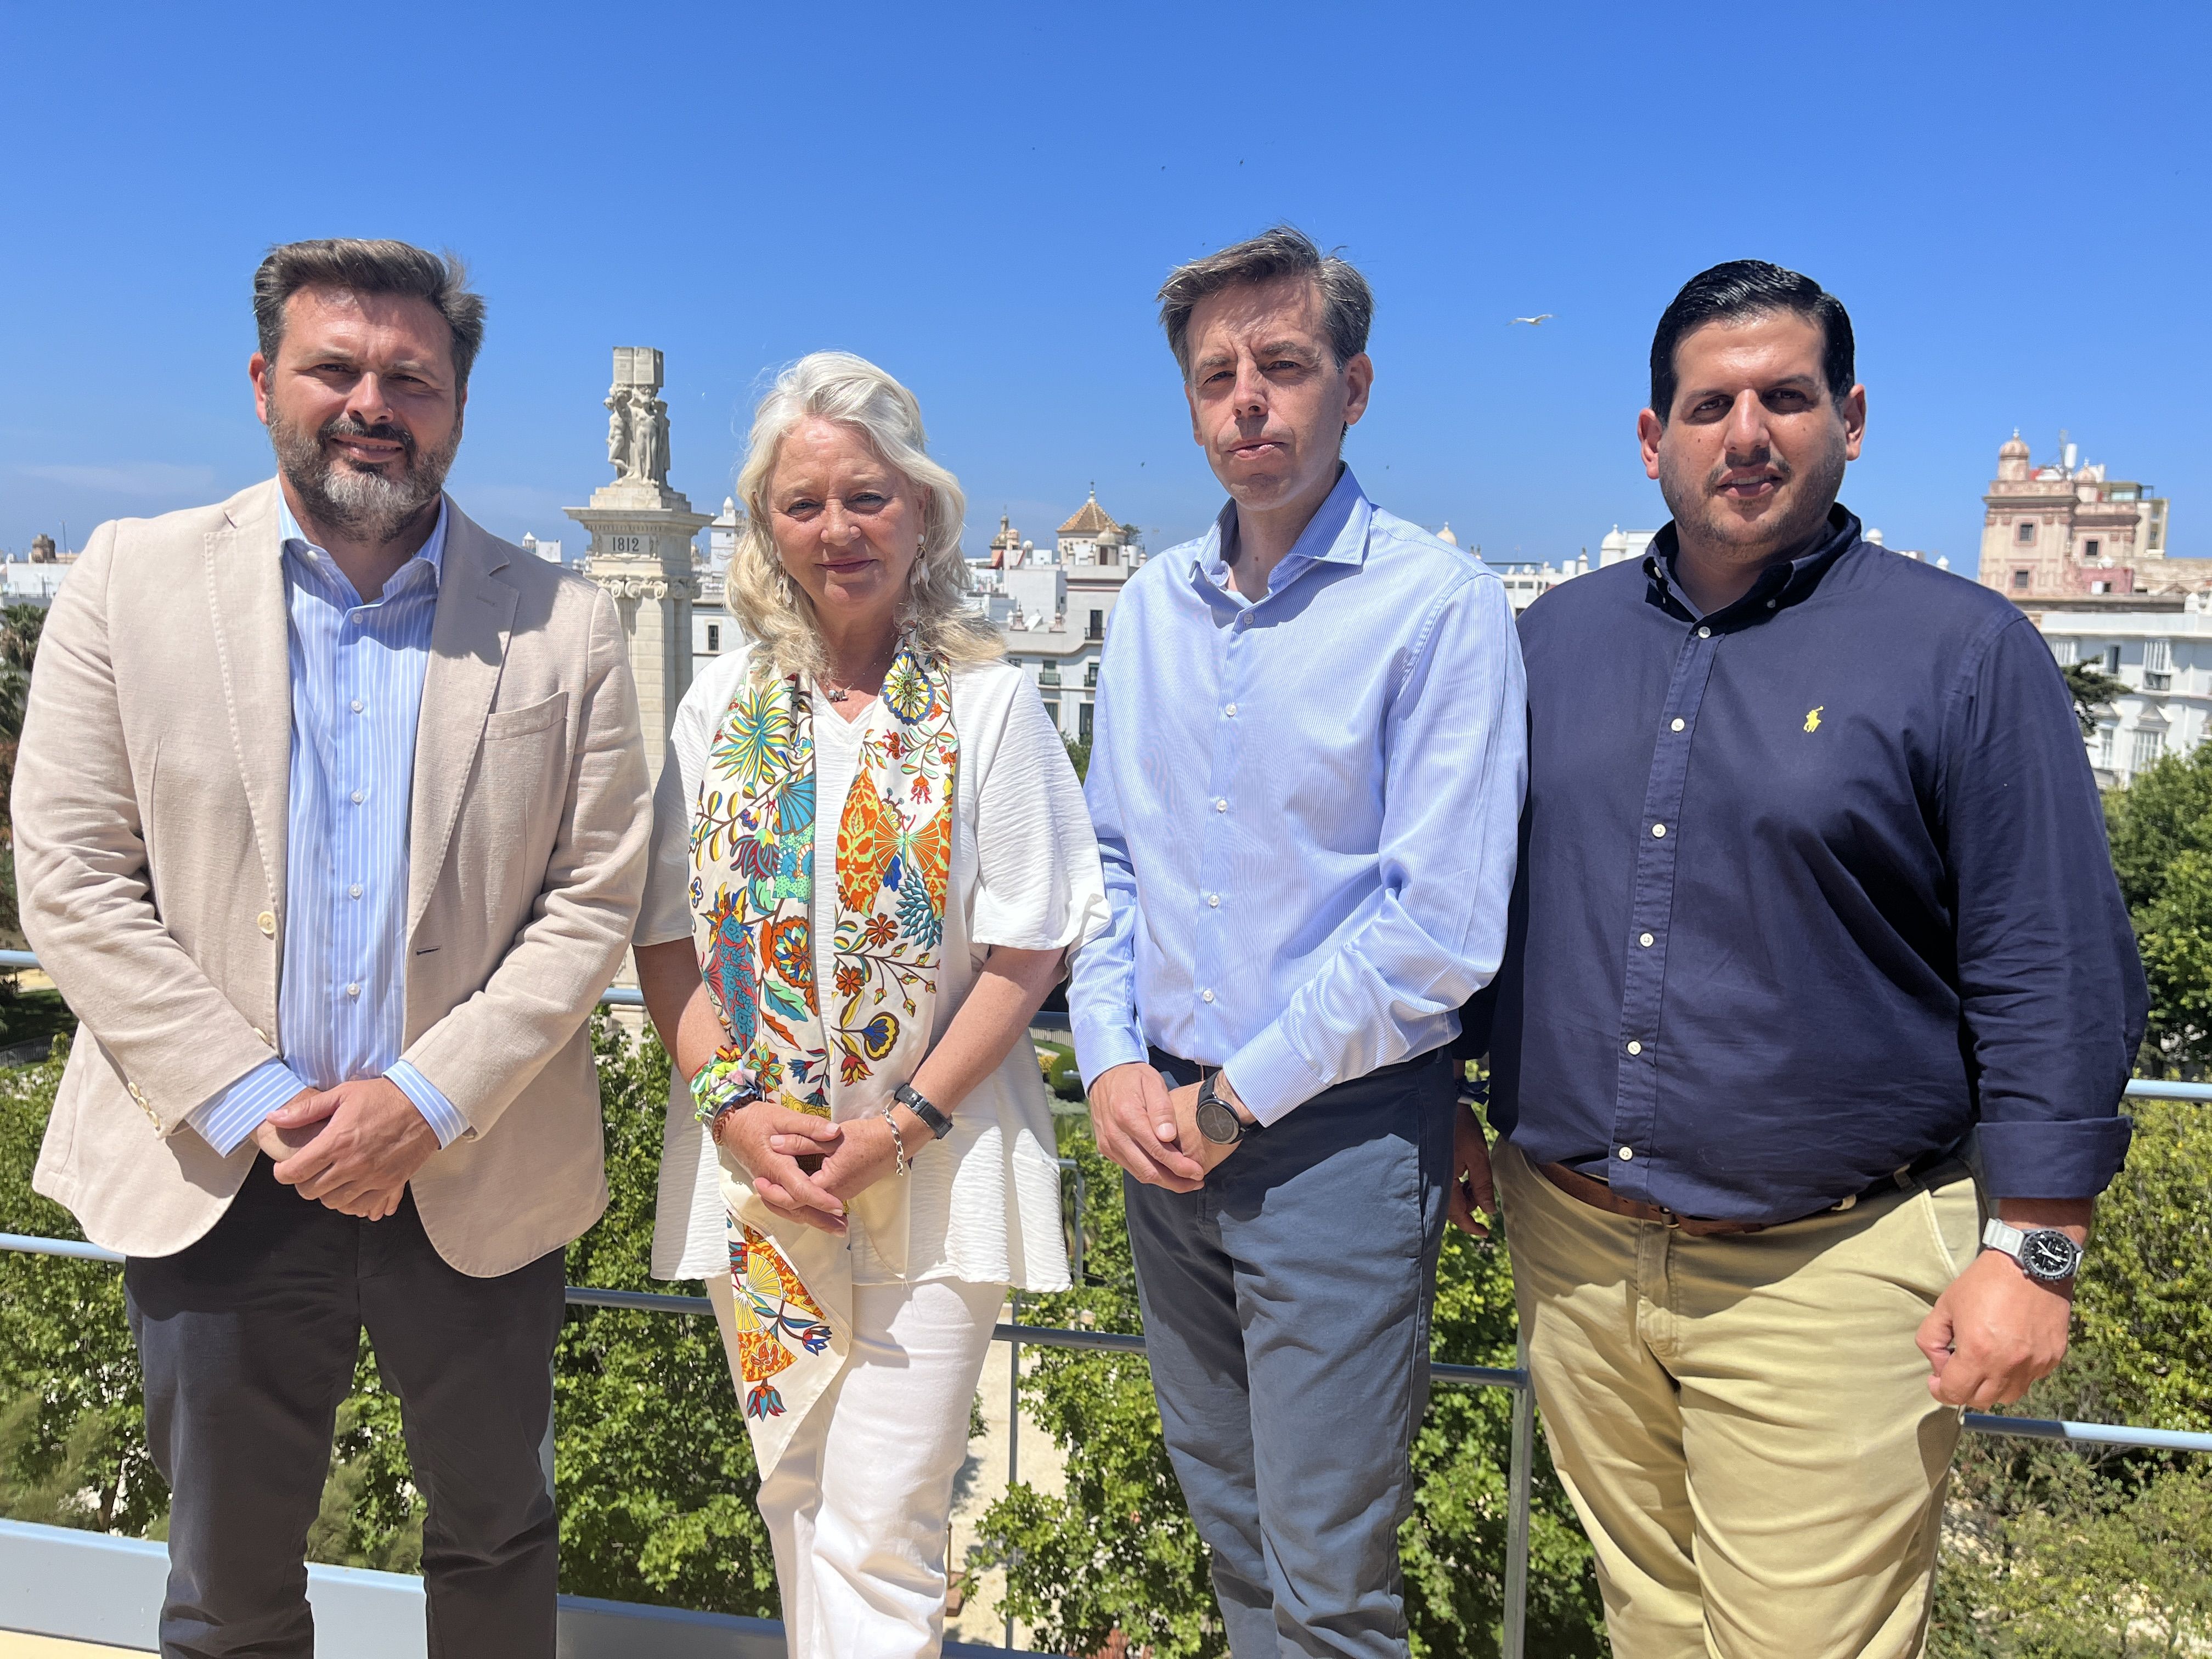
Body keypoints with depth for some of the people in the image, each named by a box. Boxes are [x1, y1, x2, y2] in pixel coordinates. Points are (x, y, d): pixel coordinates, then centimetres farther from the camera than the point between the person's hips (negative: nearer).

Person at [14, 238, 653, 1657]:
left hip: (480, 1181, 0)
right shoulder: (131, 581, 0)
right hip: (218, 1179, 0)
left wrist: (427, 1100, -14)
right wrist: (257, 1107, -12)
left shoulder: (566, 629, -2)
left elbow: (594, 901, -4)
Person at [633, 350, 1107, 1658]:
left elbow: (1027, 953, -8)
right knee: (795, 1492, 16)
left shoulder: (988, 703, -5)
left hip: (936, 1166, -3)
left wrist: (905, 1129, -14)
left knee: (881, 1524, 1)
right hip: (756, 1162, 4)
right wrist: (734, 1108, -8)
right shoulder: (724, 705, 5)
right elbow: (668, 935, 5)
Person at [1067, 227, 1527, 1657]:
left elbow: (1441, 926, -16)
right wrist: (1114, 1063, -2)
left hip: (1338, 1131, -5)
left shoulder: (1441, 604, -11)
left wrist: (1238, 1101, -14)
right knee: (1229, 1523, 21)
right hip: (1165, 1126, 6)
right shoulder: (1151, 607, 8)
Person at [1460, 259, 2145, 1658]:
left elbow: (2055, 977, -6)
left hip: (1826, 1268, -4)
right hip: (1572, 1246, 4)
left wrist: (2034, 1249, -9)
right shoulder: (1561, 635, 7)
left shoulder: (1963, 649, -5)